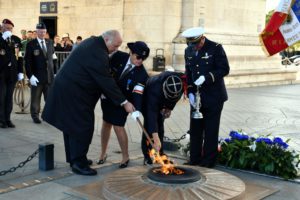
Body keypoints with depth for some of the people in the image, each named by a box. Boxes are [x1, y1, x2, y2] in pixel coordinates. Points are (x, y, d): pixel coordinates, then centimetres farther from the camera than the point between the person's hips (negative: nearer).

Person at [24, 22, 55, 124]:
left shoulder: (50, 43, 11)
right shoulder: (31, 44, -3)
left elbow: (51, 57, 13)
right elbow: (27, 62, -7)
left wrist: (53, 73, 7)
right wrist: (30, 76, -15)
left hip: (49, 76, 3)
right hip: (36, 77, -3)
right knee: (35, 99, 6)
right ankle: (35, 116, 19)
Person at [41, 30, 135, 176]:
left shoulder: (92, 42, 8)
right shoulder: (97, 54, -24)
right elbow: (107, 82, -23)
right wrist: (124, 102, -17)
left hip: (67, 88, 11)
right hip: (74, 93, -11)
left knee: (72, 124, 17)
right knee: (83, 127, -6)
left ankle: (73, 158, 29)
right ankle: (78, 163, 1)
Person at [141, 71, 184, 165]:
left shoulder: (182, 80, -32)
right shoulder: (155, 88, -48)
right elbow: (152, 113, -50)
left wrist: (169, 107, -6)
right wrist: (156, 139, -54)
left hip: (161, 102, 5)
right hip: (147, 100, -5)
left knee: (160, 125, 7)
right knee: (150, 124, -15)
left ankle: (160, 153, 18)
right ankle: (147, 156, -7)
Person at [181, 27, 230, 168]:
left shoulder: (215, 48, -10)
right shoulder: (188, 51, 7)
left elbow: (224, 69, -12)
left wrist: (206, 77, -24)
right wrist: (190, 92, 2)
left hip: (214, 98, -5)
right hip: (197, 97, 5)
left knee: (211, 131, 1)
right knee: (195, 130, 9)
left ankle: (208, 162, 11)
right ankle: (194, 161, 20)